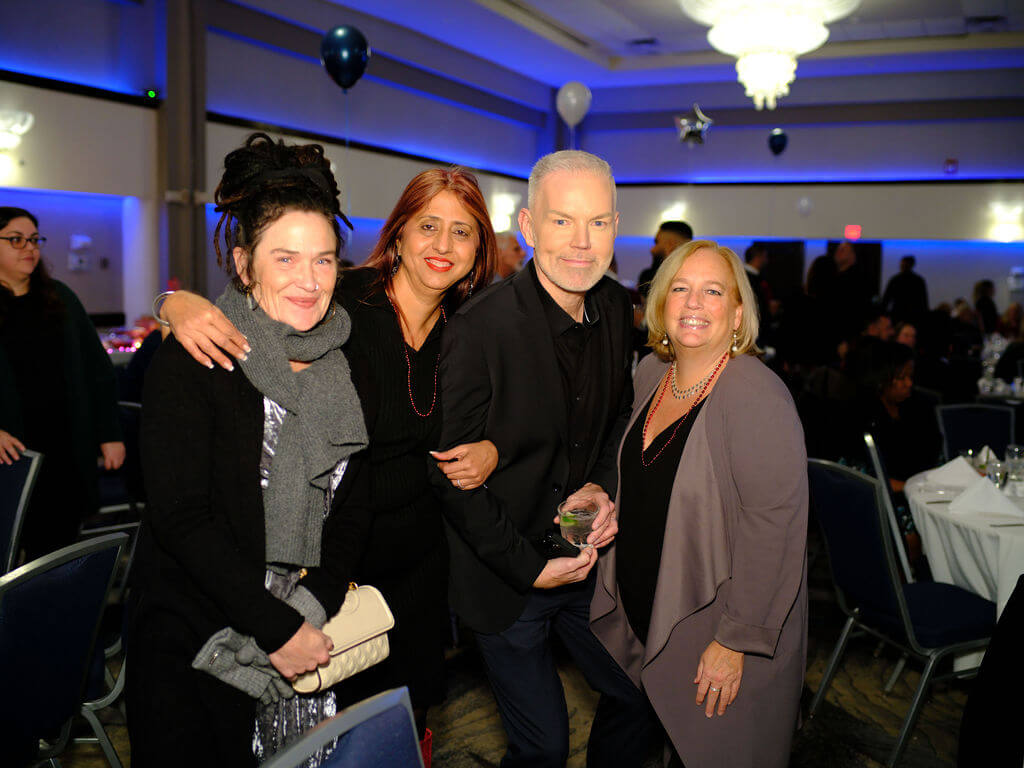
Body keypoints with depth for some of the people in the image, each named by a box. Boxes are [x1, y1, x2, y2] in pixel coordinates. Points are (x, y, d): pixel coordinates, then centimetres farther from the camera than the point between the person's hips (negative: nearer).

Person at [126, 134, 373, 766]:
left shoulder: (349, 367, 4)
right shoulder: (192, 360, -11)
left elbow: (355, 506, 4)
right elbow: (182, 517, -16)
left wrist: (312, 610, -11)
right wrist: (276, 625, -19)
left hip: (313, 636, 4)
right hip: (193, 644, -4)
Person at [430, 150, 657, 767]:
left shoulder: (619, 310, -4)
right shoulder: (479, 328, -24)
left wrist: (603, 486, -8)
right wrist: (529, 567, -16)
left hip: (586, 559, 6)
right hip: (505, 576, -5)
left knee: (638, 699, 19)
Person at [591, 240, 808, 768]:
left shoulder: (756, 396, -22)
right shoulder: (651, 374, 2)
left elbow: (773, 526, -24)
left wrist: (735, 641, -22)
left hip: (716, 627, -7)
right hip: (642, 616, 7)